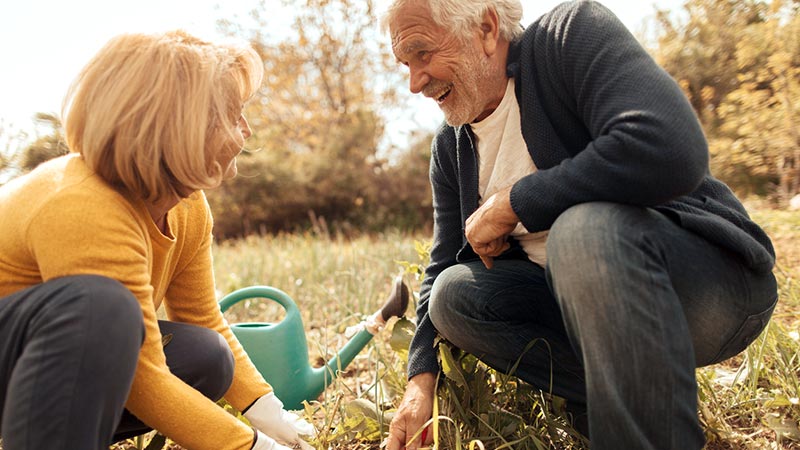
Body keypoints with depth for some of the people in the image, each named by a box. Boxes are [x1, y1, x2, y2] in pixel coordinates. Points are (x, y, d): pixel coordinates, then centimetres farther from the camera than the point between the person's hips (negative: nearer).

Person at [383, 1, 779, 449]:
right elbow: (442, 269, 9)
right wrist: (422, 379, -5)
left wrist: (510, 204, -21)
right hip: (583, 295, 6)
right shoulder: (449, 149, 6)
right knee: (453, 294, -13)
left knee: (584, 228, -35)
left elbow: (670, 150, -30)